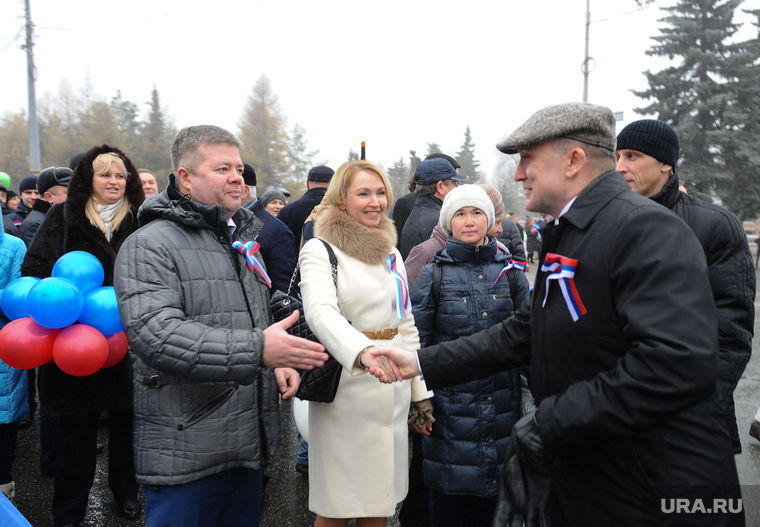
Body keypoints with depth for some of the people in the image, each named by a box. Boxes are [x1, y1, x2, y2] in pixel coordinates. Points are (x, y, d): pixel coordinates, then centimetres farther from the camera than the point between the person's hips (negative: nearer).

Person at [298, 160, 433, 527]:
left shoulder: (391, 253, 13)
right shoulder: (319, 250, -7)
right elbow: (320, 311, -26)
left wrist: (421, 393, 13)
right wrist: (363, 353, -44)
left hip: (394, 392, 6)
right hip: (346, 391, -5)